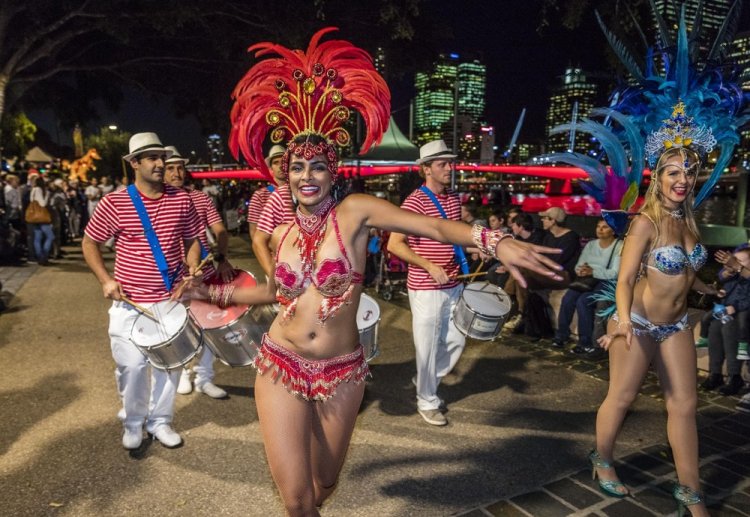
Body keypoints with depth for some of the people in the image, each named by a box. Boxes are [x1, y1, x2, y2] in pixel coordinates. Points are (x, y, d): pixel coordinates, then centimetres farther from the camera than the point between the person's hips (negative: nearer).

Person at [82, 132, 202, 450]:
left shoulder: (181, 200, 1)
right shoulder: (114, 204, -6)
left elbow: (192, 239, 12)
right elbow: (89, 243, 5)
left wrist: (192, 267, -6)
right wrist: (105, 279, -6)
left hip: (172, 299, 3)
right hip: (129, 301, -2)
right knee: (132, 364, -3)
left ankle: (159, 420, 31)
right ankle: (132, 422, 25)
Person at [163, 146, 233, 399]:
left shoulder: (201, 198, 2)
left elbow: (220, 230, -2)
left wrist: (222, 259, -18)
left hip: (206, 274, 2)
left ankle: (204, 378, 24)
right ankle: (183, 373, 35)